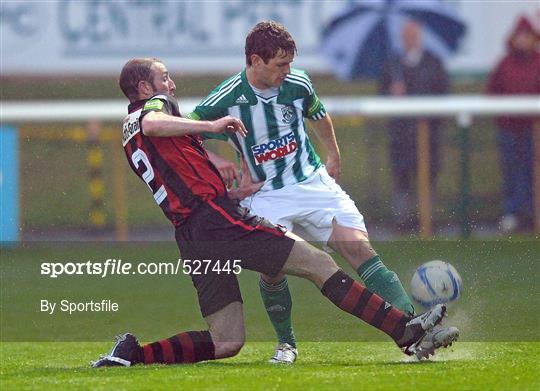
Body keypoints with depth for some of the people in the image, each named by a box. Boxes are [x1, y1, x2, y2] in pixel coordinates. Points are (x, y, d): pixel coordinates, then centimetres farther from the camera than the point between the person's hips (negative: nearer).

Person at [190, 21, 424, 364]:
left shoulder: (297, 84, -4)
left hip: (314, 182, 2)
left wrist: (334, 158, 25)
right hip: (266, 197, -2)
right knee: (272, 268, -19)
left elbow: (318, 115, 19)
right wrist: (212, 160, -18)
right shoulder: (226, 99, -14)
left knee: (358, 246, -13)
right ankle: (286, 344, 7)